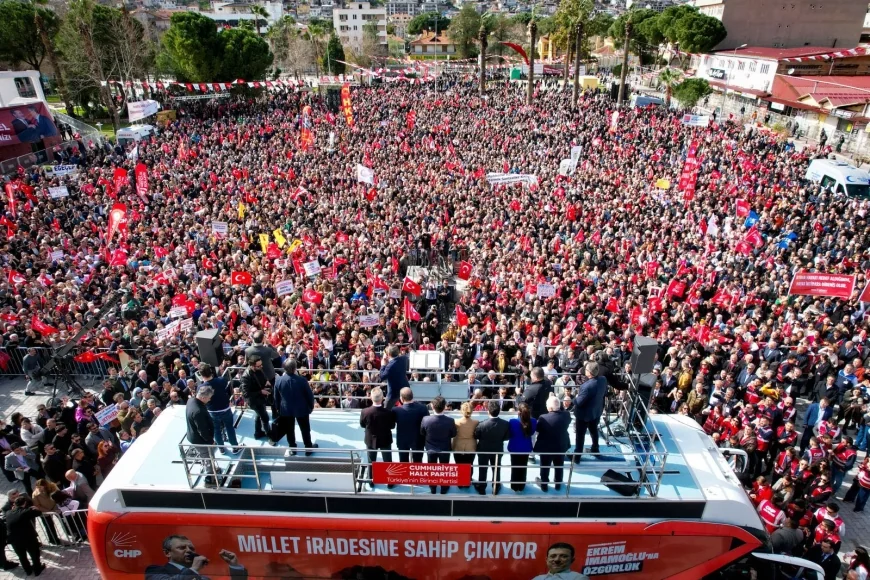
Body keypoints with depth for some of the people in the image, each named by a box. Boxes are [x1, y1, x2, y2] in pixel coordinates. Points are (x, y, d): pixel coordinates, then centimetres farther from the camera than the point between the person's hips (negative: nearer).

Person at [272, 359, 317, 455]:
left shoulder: (278, 380, -16)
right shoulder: (302, 380, -24)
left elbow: (276, 397, -1)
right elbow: (310, 395, -12)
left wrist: (278, 408, 16)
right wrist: (311, 406, 6)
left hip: (286, 409, 2)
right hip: (302, 409, -2)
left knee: (289, 430, 21)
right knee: (305, 429, 16)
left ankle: (292, 448, 34)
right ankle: (308, 448, 29)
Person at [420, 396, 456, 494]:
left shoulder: (425, 420, -28)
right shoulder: (450, 421, -28)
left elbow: (422, 433, -9)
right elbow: (453, 434, -9)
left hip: (430, 448, 1)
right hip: (445, 449, -1)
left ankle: (432, 488, 41)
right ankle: (444, 488, 39)